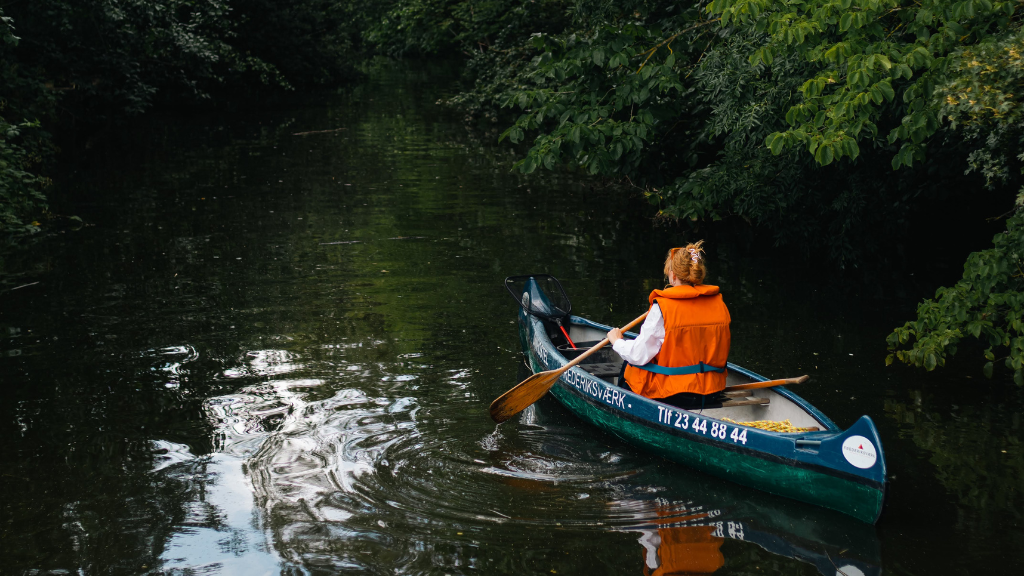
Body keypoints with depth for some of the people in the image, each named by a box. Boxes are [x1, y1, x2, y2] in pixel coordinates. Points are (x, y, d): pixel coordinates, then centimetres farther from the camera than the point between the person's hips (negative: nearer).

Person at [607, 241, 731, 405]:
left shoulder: (662, 307, -17)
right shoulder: (718, 302, -2)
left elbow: (639, 355, -15)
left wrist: (617, 341, 4)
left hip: (672, 394, -6)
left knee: (628, 367, 22)